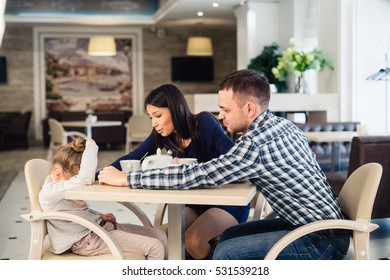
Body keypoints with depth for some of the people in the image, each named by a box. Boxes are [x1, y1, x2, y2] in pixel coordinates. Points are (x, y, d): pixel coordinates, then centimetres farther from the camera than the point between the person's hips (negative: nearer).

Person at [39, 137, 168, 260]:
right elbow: (86, 178, -33)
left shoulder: (61, 181, 11)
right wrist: (90, 145, -22)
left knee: (160, 236, 1)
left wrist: (100, 215, 9)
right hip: (87, 240, -10)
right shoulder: (49, 193, -19)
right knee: (155, 248, -18)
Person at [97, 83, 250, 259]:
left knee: (193, 240, -27)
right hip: (198, 203, 6)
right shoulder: (162, 134, -3)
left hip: (229, 202, -6)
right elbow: (132, 159, -3)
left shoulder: (204, 124, -19)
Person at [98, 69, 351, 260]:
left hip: (323, 241, -9)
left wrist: (125, 178, -15)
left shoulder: (256, 145, -24)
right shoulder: (282, 125, 3)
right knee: (230, 236, 13)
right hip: (322, 223, 9)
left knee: (227, 253, -14)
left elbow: (193, 176, -23)